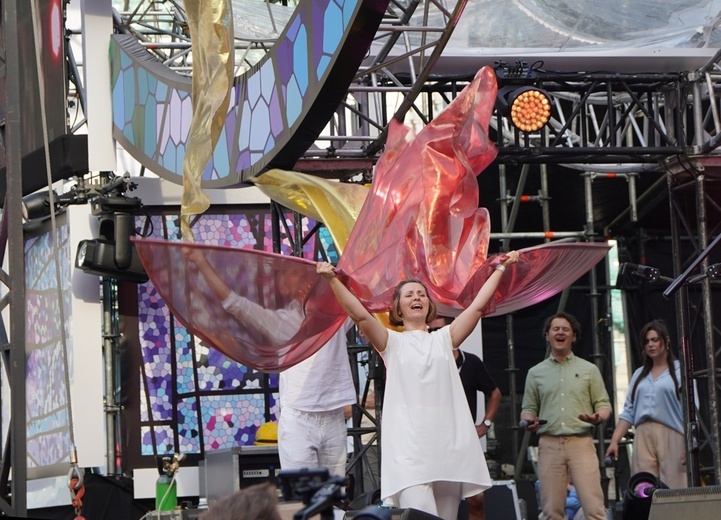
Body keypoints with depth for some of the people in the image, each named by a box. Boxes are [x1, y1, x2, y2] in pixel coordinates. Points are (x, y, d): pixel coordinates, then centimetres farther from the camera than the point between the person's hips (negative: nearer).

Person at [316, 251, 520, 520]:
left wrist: (500, 269, 16)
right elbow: (360, 315, -4)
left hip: (449, 447, 3)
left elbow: (478, 306, 15)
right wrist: (332, 280, -14)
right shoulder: (392, 342, 10)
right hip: (409, 450, -3)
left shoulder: (444, 339, 18)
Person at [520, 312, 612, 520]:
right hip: (549, 445, 2)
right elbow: (528, 408, 17)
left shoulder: (589, 370, 13)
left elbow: (603, 404, 12)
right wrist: (528, 420, -6)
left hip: (581, 442, -2)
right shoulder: (536, 373, 16)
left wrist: (598, 417, -10)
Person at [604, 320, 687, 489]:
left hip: (671, 437, -4)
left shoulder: (680, 371, 5)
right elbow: (628, 412, 17)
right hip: (643, 438, 4)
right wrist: (614, 441, 7)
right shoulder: (639, 375, 20)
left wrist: (690, 444, -13)